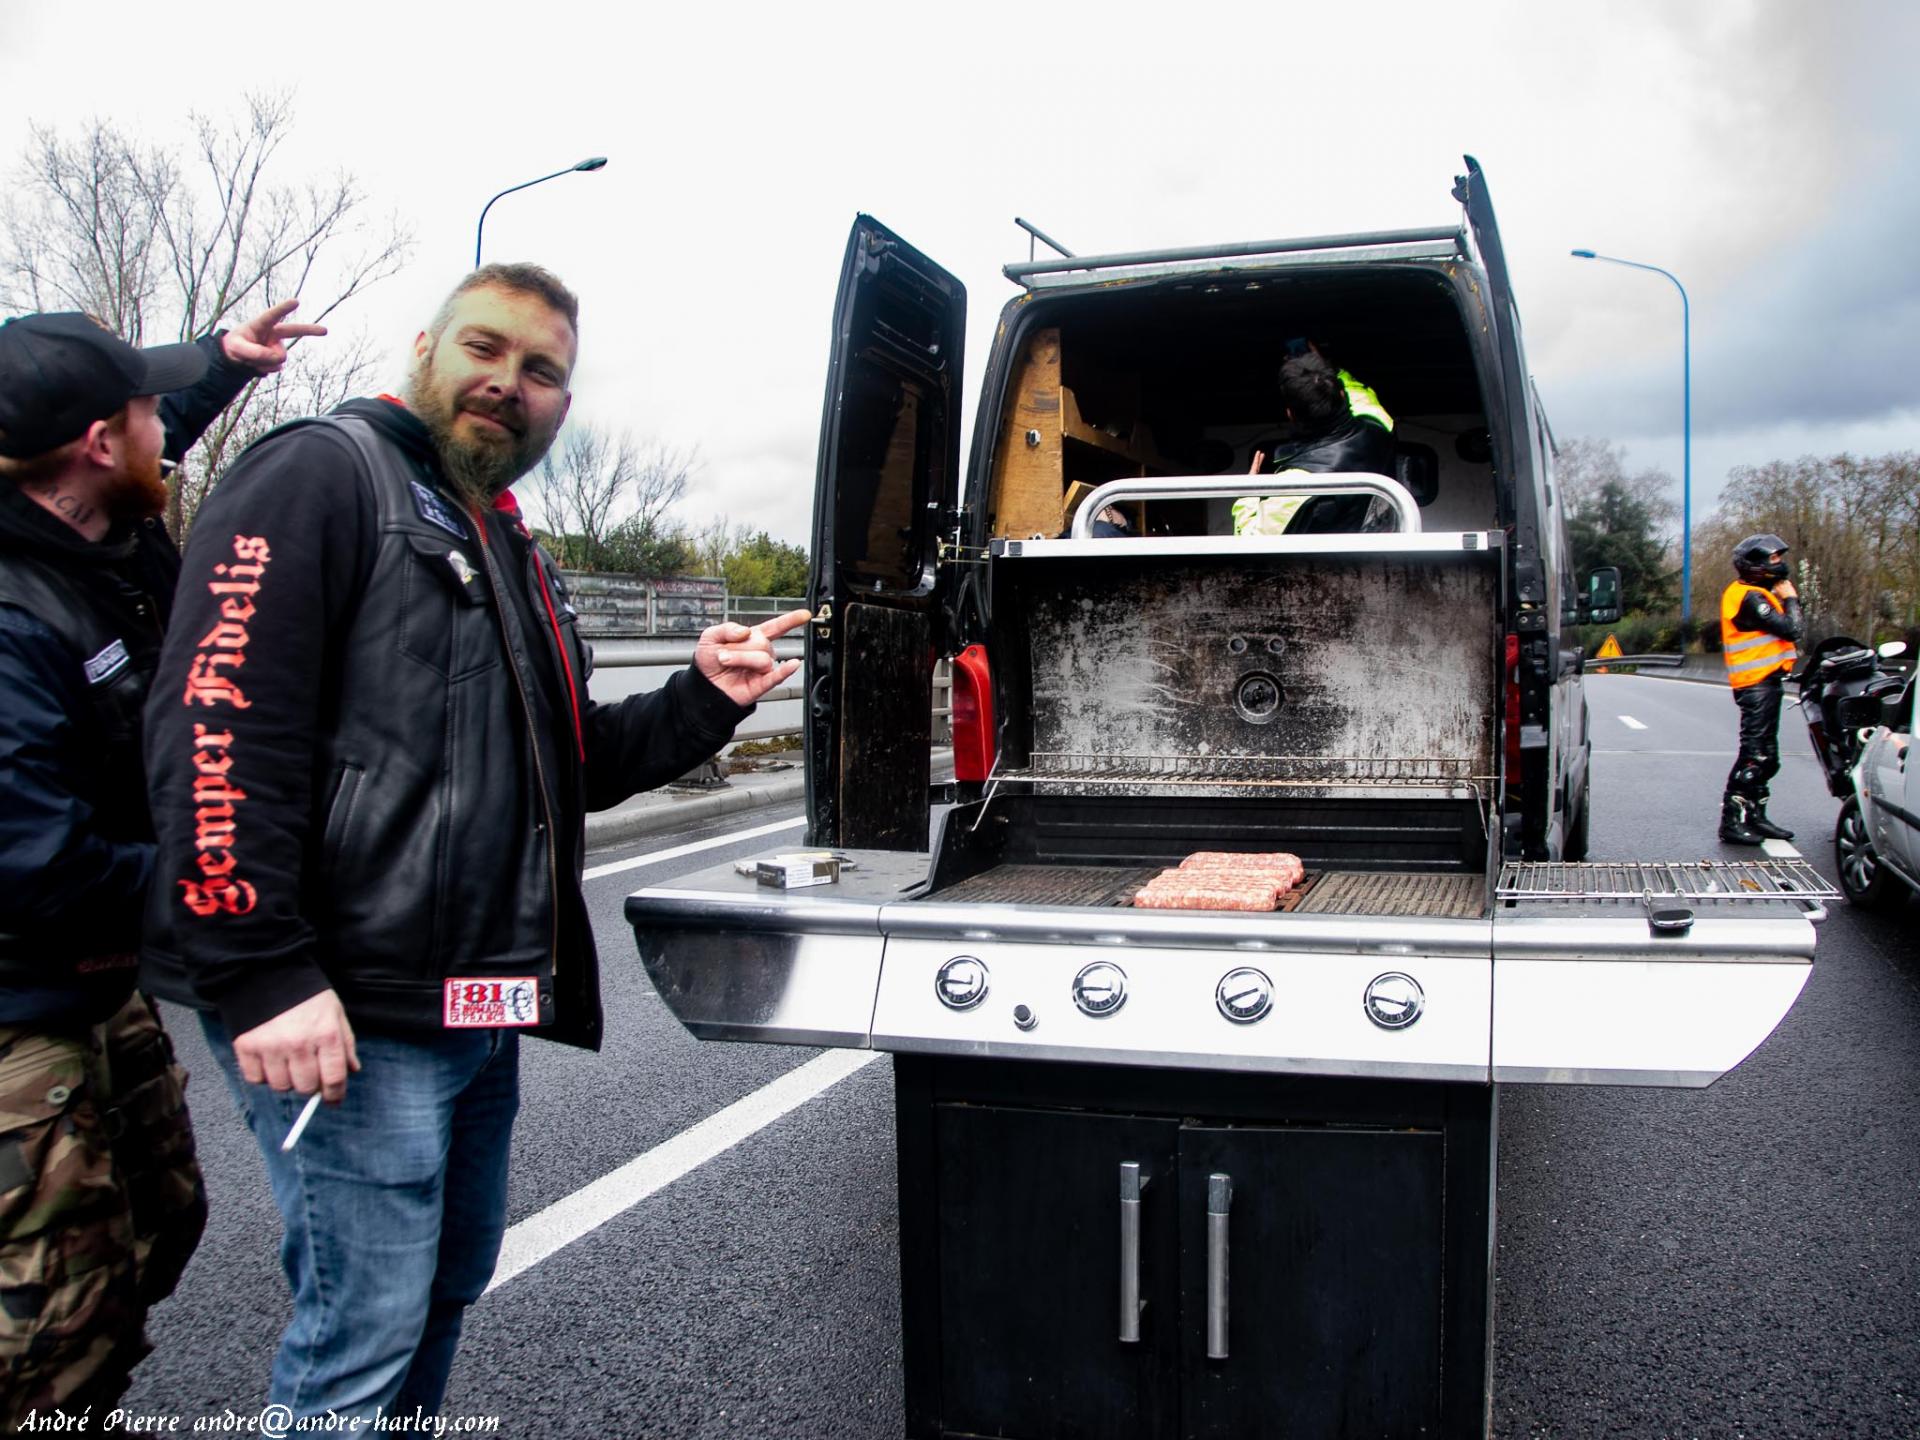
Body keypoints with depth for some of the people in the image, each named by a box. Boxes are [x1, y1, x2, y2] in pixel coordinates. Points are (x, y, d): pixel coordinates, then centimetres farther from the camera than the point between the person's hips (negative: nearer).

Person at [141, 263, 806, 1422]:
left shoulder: (511, 552, 20)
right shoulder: (324, 476, -7)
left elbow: (570, 766, 23)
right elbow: (218, 728, -19)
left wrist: (704, 702, 6)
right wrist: (261, 974, -26)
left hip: (479, 1011, 9)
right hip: (353, 1017, -9)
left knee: (447, 1288, 21)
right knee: (366, 1329, -1)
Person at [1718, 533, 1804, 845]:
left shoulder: (1750, 593, 17)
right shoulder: (1751, 597, -17)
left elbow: (1782, 628, 17)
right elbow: (1791, 630, -20)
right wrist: (1790, 599, -8)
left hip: (1763, 683, 11)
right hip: (1758, 684, -11)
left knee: (1765, 756, 15)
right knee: (1754, 754, -10)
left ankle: (1755, 817, 23)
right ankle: (1731, 822, -8)